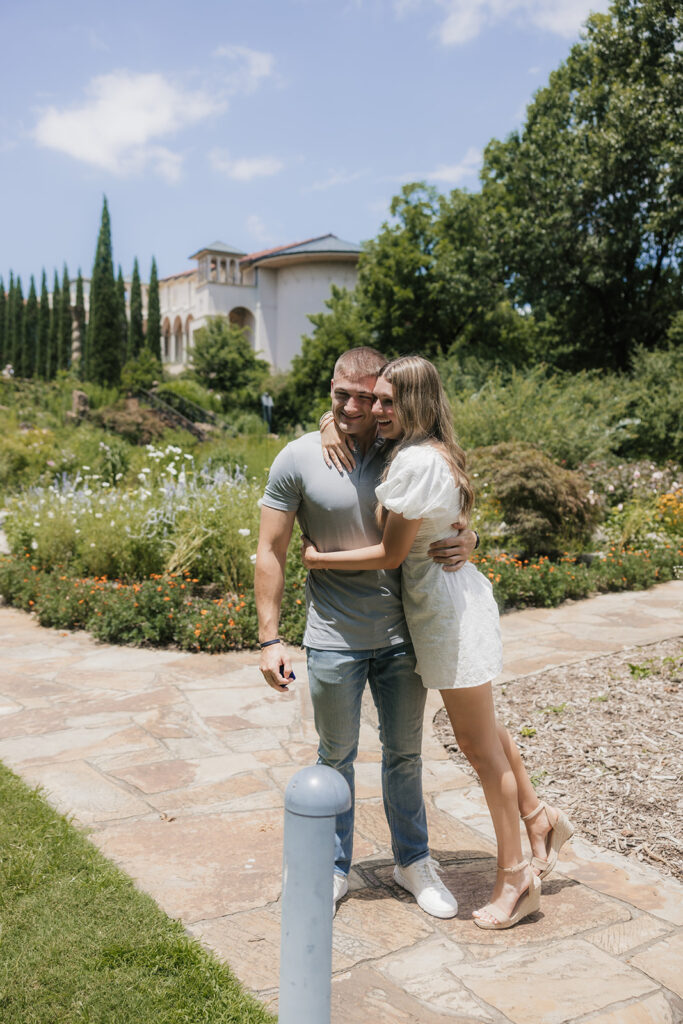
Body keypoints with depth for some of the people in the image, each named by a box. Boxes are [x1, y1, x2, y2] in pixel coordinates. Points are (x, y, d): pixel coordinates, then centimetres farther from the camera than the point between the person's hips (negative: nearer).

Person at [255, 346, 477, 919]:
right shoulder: (299, 459, -9)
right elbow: (271, 553, -6)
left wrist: (467, 540, -12)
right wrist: (270, 640, -11)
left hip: (401, 635, 3)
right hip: (334, 640, -2)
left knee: (404, 753, 16)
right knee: (336, 757, 15)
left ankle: (413, 862, 37)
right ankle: (334, 868, 35)